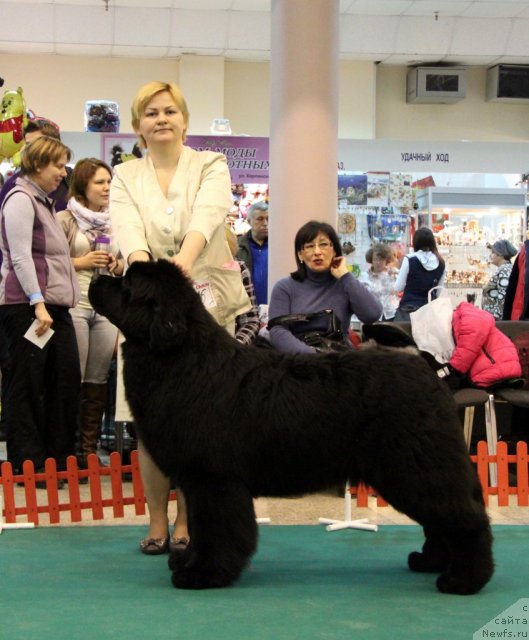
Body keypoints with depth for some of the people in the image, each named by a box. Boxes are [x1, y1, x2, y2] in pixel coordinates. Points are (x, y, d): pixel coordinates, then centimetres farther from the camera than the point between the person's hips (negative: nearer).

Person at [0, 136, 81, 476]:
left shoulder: (44, 202, 21)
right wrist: (38, 302, -21)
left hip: (54, 304, 9)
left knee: (67, 378, 6)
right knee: (28, 384, -3)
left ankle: (60, 455, 13)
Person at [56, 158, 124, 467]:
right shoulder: (65, 220, 0)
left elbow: (127, 265, 24)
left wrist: (116, 265, 3)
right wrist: (82, 262, -10)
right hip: (73, 305, -5)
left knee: (98, 380, 5)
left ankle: (90, 448, 11)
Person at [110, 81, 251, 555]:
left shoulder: (211, 166, 4)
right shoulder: (125, 177, 8)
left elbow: (208, 214, -18)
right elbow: (127, 229, -11)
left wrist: (185, 257, -39)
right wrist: (142, 265, -34)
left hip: (206, 302, -1)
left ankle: (187, 522, 11)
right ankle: (157, 520, 12)